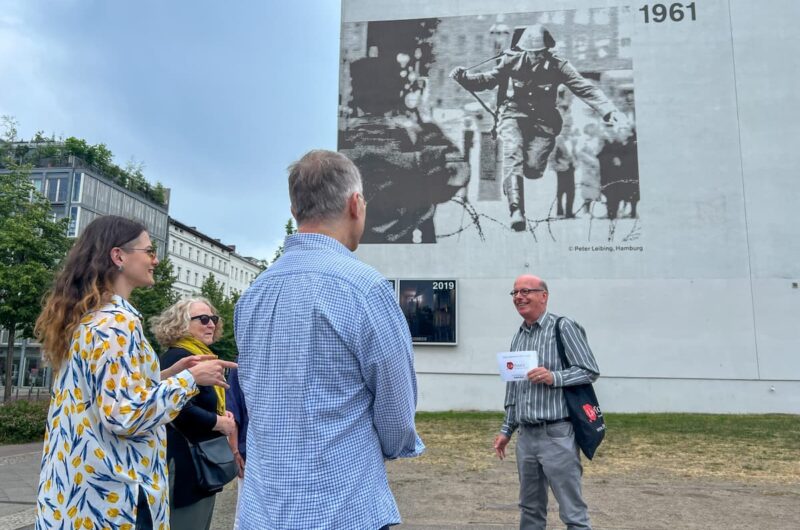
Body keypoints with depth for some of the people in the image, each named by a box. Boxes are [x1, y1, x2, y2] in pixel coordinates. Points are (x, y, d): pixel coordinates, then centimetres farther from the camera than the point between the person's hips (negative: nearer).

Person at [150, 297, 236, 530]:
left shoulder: (202, 356, 14)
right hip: (186, 466, -10)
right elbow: (180, 410, -29)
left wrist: (223, 416, 6)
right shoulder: (178, 357, -17)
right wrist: (219, 423, -16)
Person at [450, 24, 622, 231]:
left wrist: (608, 110, -19)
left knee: (533, 169, -15)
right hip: (514, 115, 0)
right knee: (513, 152, -29)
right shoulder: (512, 61, -5)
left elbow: (586, 88, -9)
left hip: (543, 120, 1)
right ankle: (516, 210, -34)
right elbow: (486, 80, 0)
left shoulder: (557, 66, -6)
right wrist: (463, 77, -18)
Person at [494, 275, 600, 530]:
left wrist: (554, 377, -21)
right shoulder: (518, 337, 14)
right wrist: (507, 430, 17)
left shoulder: (563, 327, -6)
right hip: (525, 436, 7)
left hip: (557, 434, -6)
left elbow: (590, 371, -8)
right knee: (530, 509, 16)